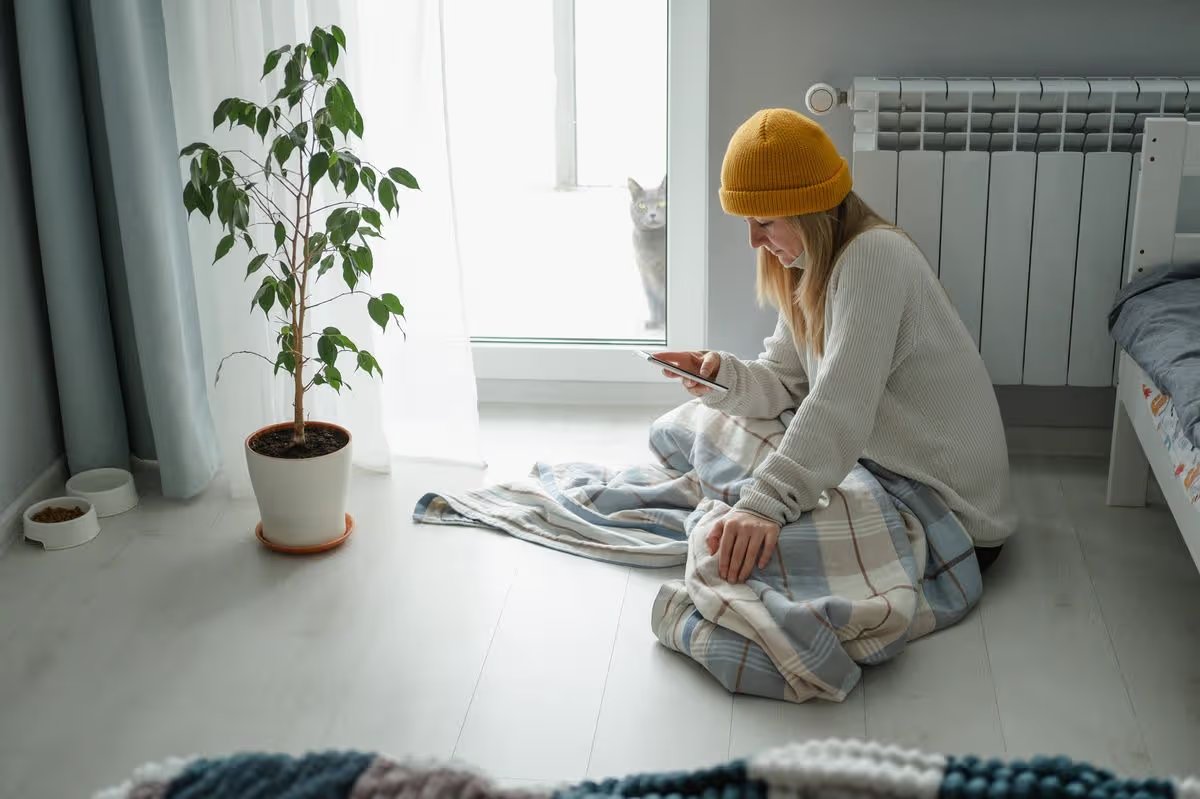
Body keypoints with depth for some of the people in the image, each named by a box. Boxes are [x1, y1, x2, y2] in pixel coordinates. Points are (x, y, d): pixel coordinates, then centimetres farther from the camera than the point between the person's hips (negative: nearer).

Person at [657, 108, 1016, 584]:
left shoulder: (875, 257, -24)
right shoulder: (810, 267, 7)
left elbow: (840, 404, -34)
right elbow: (784, 381, 5)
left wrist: (766, 504, -42)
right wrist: (721, 378, -16)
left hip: (952, 514, -9)